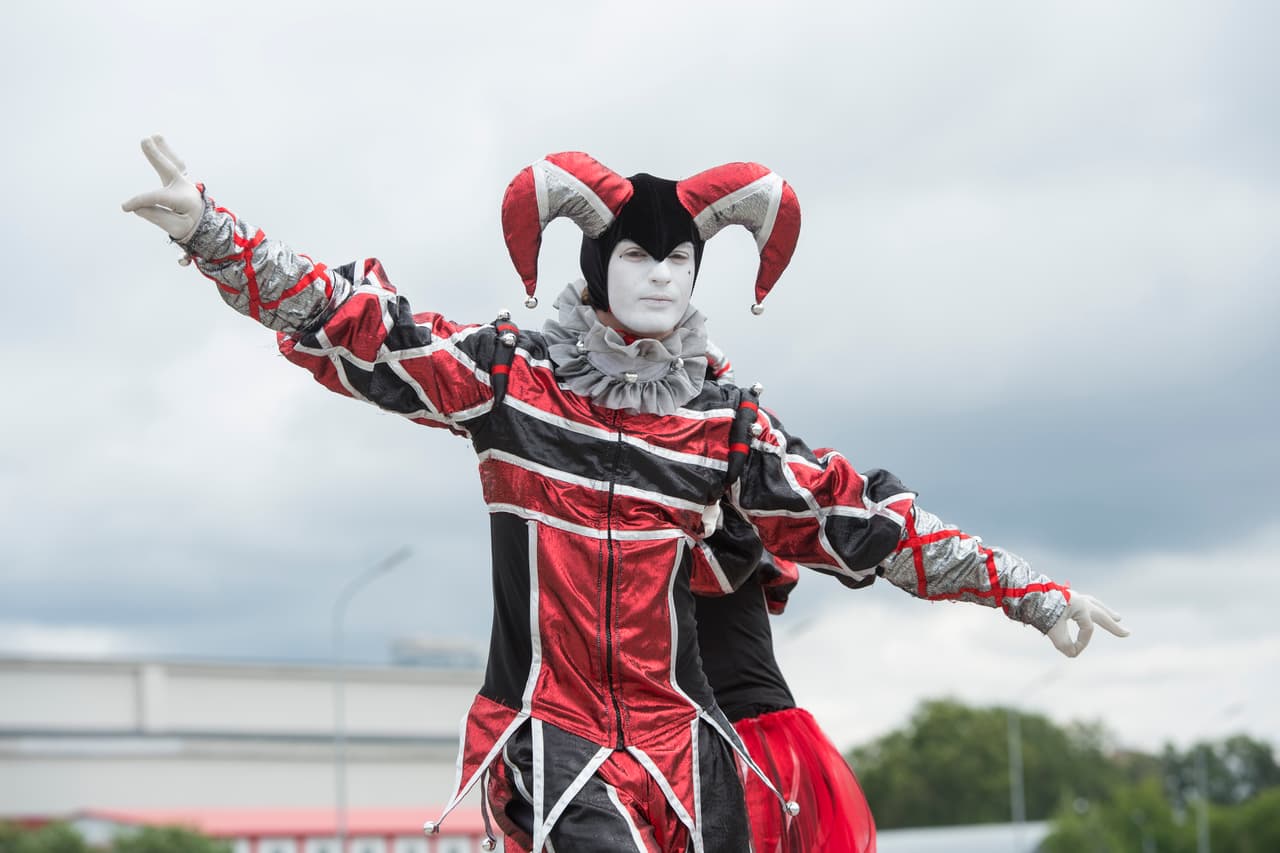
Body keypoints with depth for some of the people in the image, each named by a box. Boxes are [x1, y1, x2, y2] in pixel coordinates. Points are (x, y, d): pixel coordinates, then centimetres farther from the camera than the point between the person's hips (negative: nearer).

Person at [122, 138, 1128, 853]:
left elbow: (861, 517, 8)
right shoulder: (509, 375, -1)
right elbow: (355, 328, -7)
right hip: (551, 723, -3)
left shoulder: (725, 423, 6)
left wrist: (1029, 589, 6)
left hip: (680, 732, 3)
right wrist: (209, 228, -18)